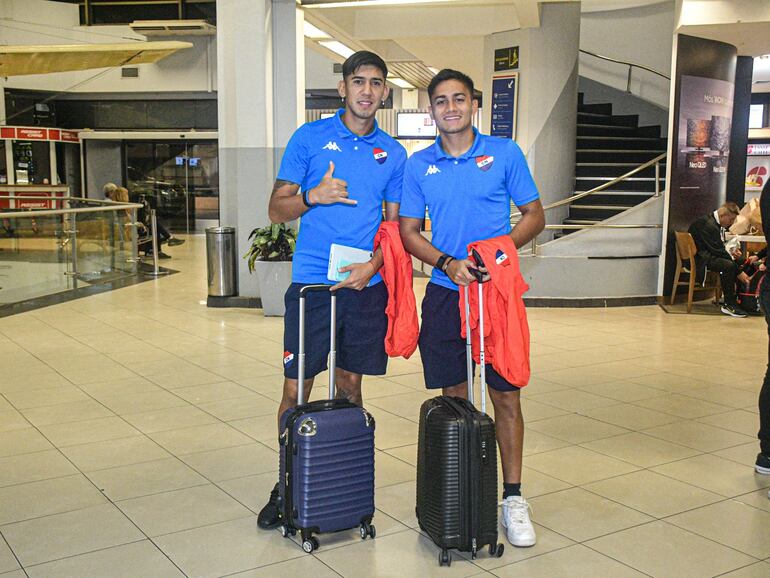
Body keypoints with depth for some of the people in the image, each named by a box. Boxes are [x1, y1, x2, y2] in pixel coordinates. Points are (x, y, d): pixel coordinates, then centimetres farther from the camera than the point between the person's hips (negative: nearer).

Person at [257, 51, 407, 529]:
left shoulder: (393, 153, 9)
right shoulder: (309, 138, 2)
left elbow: (395, 224, 11)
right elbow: (277, 209, 3)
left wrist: (374, 265, -8)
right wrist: (313, 196, -17)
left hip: (365, 286, 2)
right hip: (311, 284, -2)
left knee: (351, 386, 11)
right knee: (296, 390, 1)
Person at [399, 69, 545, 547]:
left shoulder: (505, 153, 1)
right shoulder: (419, 165, 6)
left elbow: (535, 215, 3)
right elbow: (409, 232, 6)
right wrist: (448, 263, -11)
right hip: (445, 293, 2)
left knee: (506, 395, 1)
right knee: (453, 395, 9)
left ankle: (514, 498, 12)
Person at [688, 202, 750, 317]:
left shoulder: (717, 223, 10)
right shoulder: (708, 224, -22)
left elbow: (719, 247, 22)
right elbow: (718, 251, -26)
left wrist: (731, 254, -1)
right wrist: (738, 272, -25)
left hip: (709, 254, 11)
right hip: (699, 258, -11)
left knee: (742, 261, 2)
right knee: (728, 265, -31)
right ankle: (728, 304, -23)